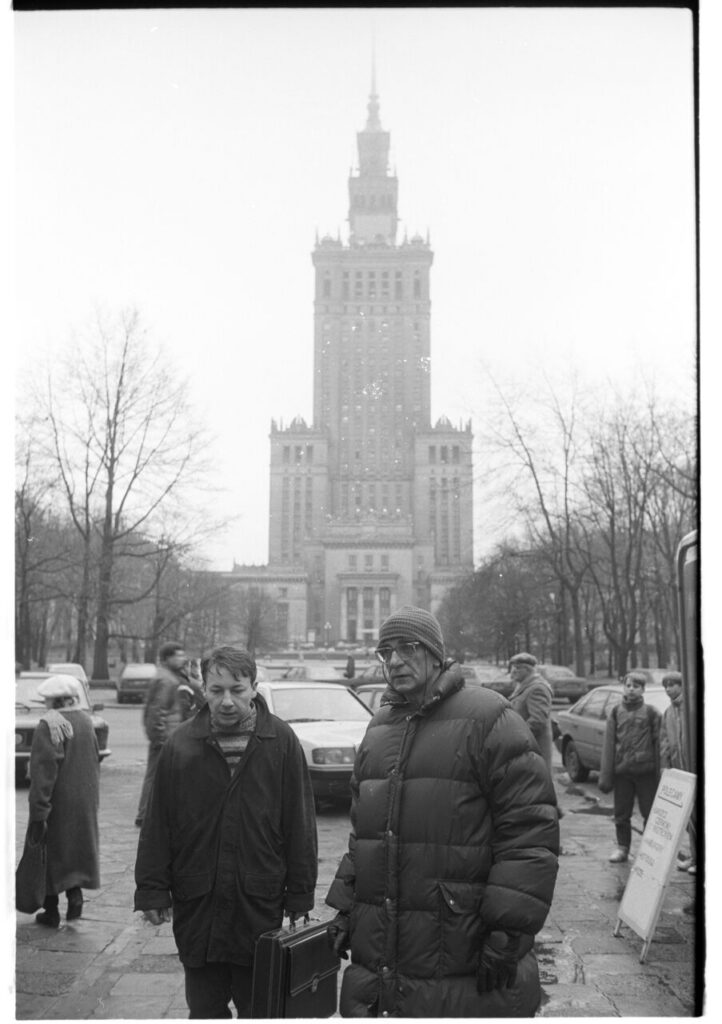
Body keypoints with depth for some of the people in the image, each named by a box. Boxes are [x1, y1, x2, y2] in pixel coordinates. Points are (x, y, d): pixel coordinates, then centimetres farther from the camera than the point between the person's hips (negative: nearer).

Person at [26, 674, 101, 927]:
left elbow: (43, 772, -21)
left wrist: (38, 814, -19)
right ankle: (75, 892, 7)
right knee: (78, 847, 21)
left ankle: (51, 911, 16)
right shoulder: (86, 722, 3)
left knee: (51, 853, 9)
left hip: (57, 802, -5)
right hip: (85, 801, 5)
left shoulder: (48, 726, -17)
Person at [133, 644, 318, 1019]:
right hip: (197, 904, 1)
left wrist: (300, 895, -1)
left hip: (260, 904, -1)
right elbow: (157, 825, 2)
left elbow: (300, 824, -2)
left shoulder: (281, 742, -5)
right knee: (204, 1007, 15)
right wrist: (152, 890, -1)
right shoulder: (181, 744, -2)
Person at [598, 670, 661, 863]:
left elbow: (658, 743, -1)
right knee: (621, 814, 9)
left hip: (645, 771, -2)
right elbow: (608, 744, 4)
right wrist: (605, 775, -1)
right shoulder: (616, 712, 6)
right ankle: (622, 848, 21)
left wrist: (659, 772, -7)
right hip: (621, 771, 2)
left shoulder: (651, 712, 1)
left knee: (650, 812, 3)